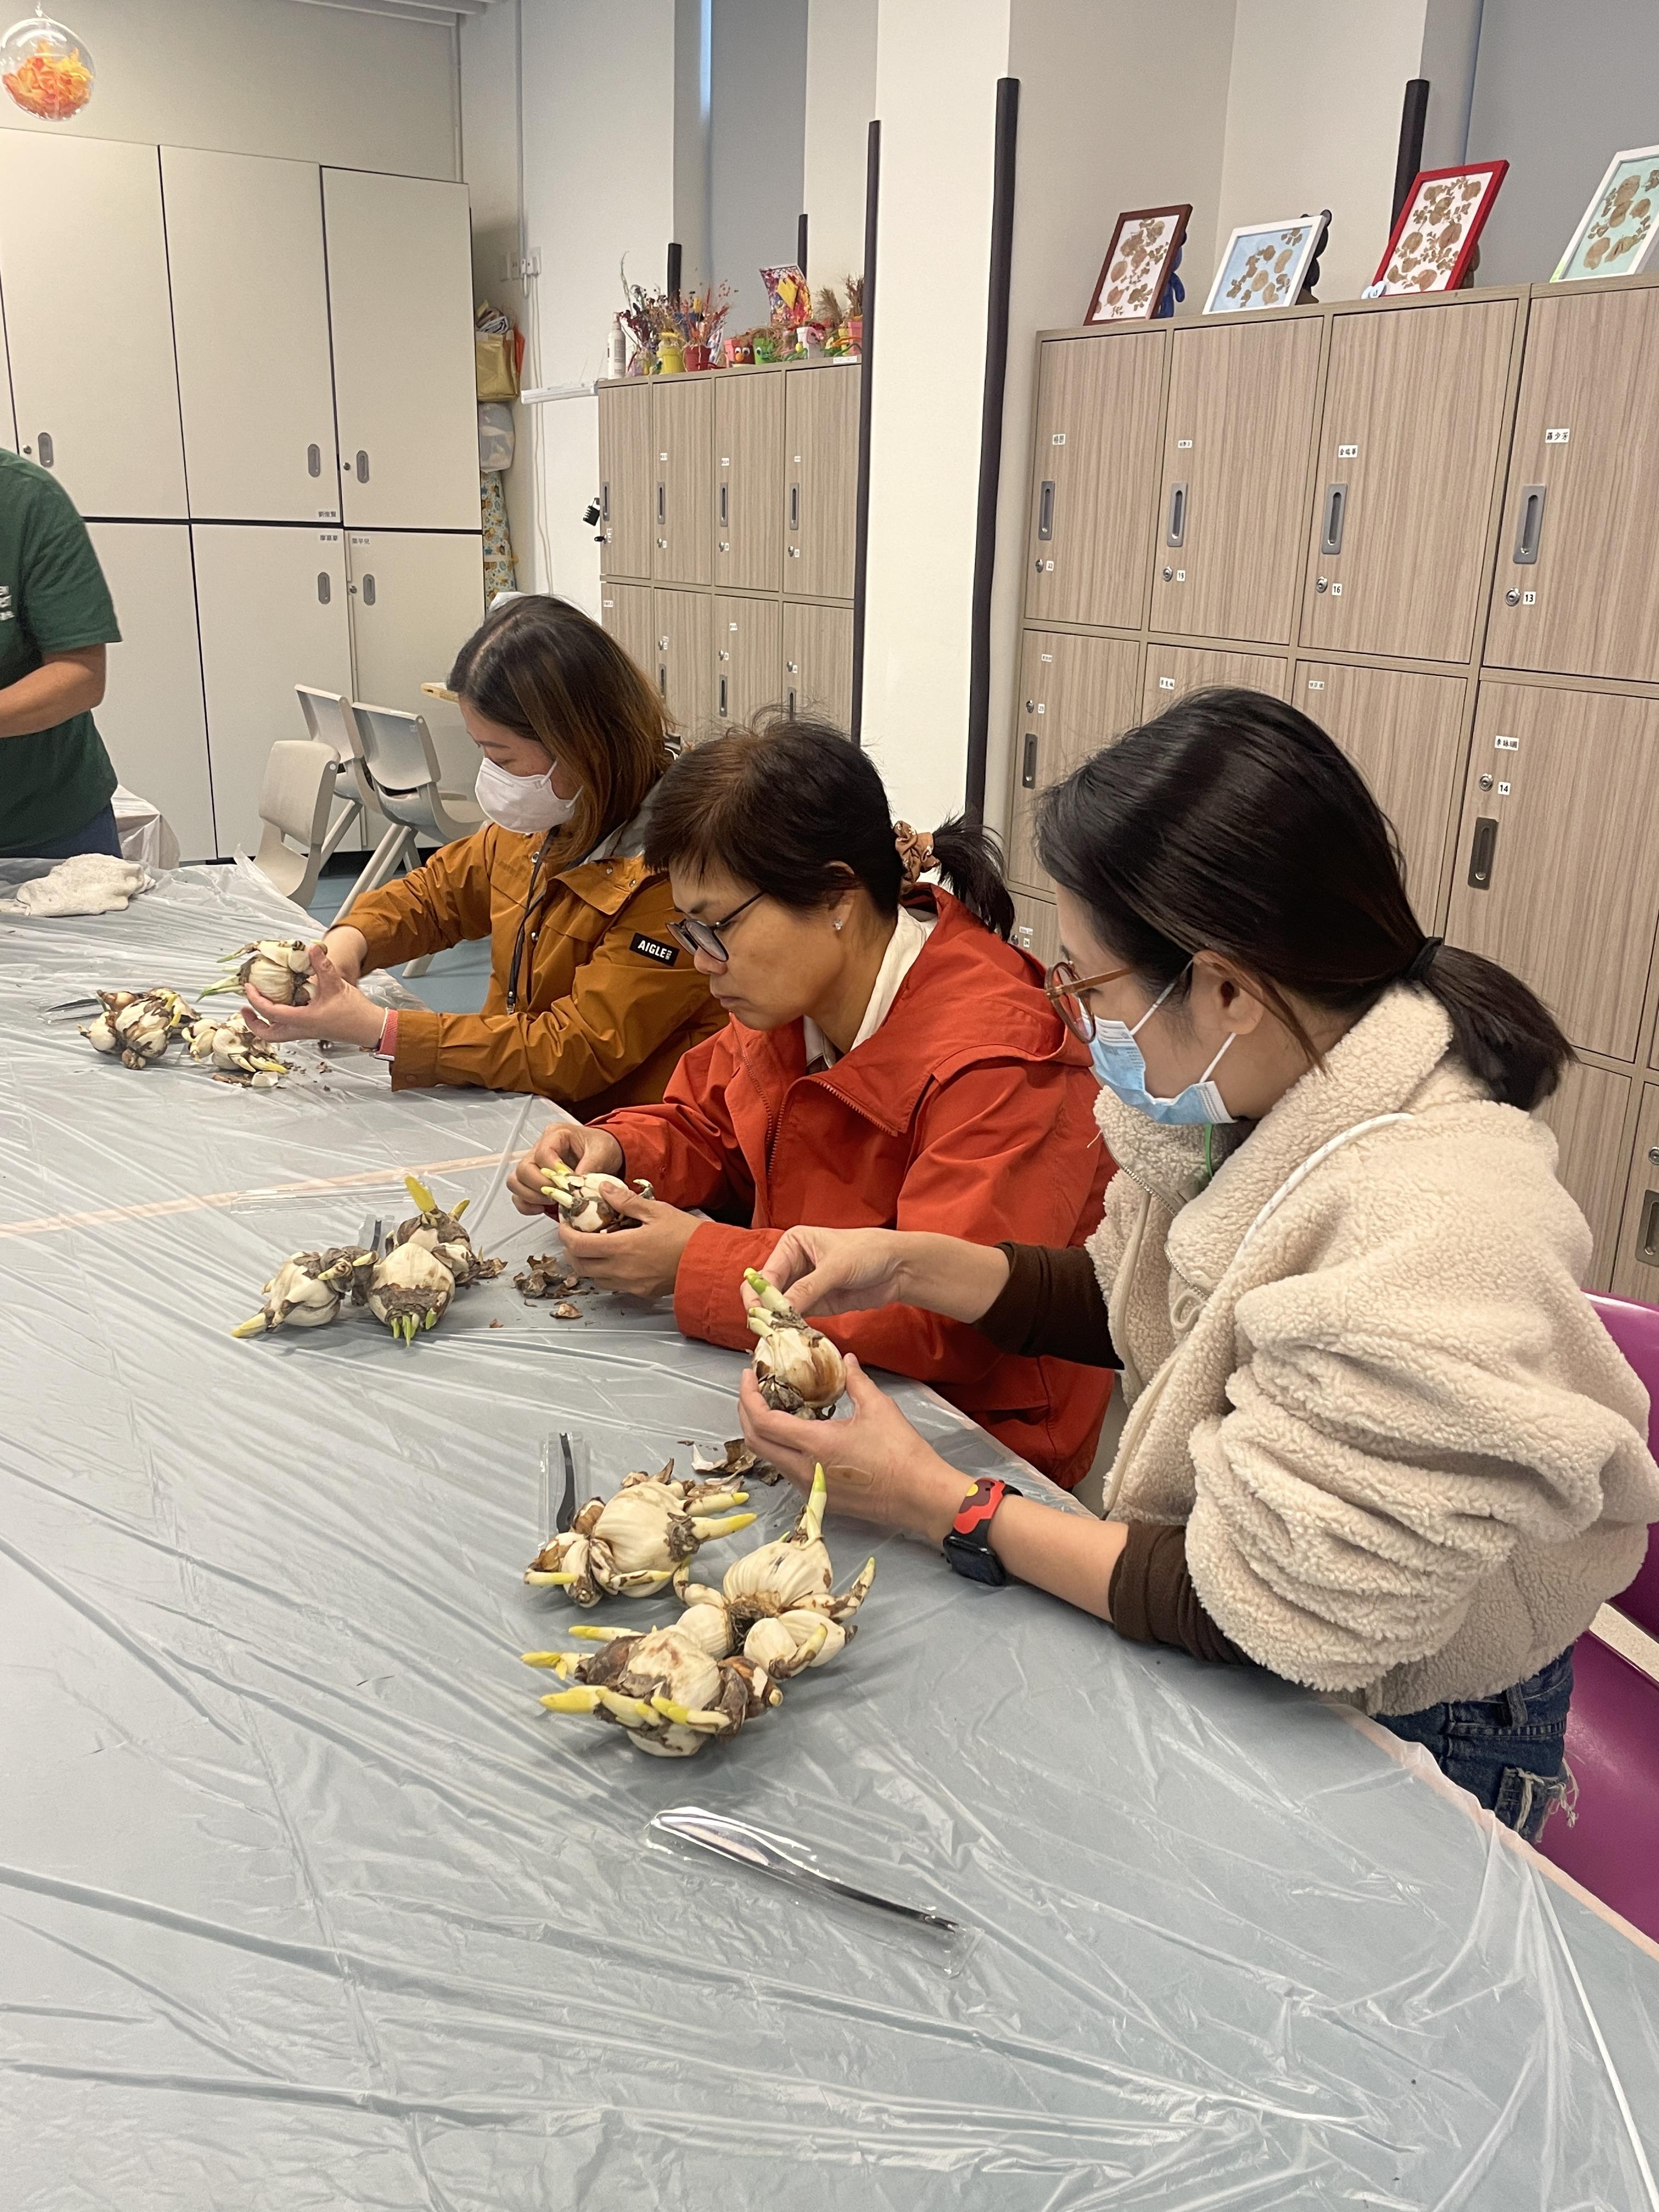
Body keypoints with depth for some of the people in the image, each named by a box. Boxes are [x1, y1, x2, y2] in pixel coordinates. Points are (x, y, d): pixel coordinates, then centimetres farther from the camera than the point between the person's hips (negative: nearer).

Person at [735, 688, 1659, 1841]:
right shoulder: (1260, 1093, -9)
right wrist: (908, 1265, -6)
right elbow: (1128, 1308, 8)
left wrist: (941, 1504, -20)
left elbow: (1268, 1611, -28)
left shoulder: (1430, 1247, -35)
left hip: (1401, 1735, -6)